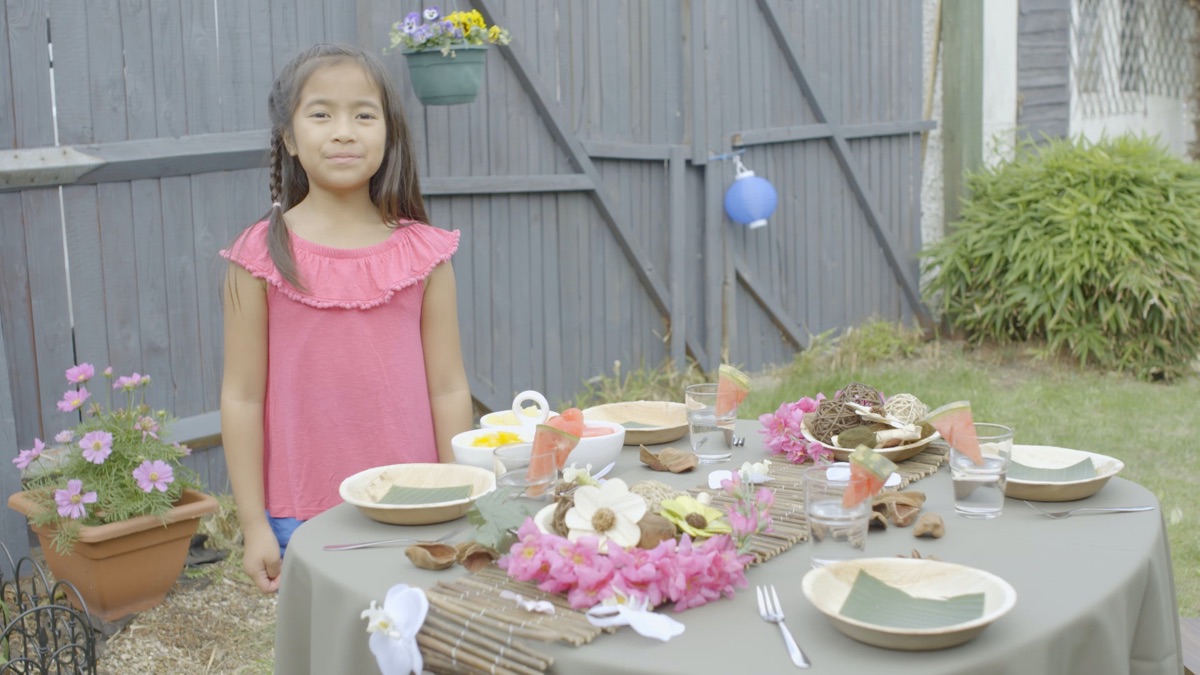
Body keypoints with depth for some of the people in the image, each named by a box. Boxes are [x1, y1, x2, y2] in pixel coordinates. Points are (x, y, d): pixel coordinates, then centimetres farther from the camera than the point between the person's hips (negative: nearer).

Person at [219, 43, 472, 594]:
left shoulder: (424, 253, 0)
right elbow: (242, 397, -3)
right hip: (302, 522, -1)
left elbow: (448, 389, 2)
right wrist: (254, 525, -3)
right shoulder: (262, 257, -4)